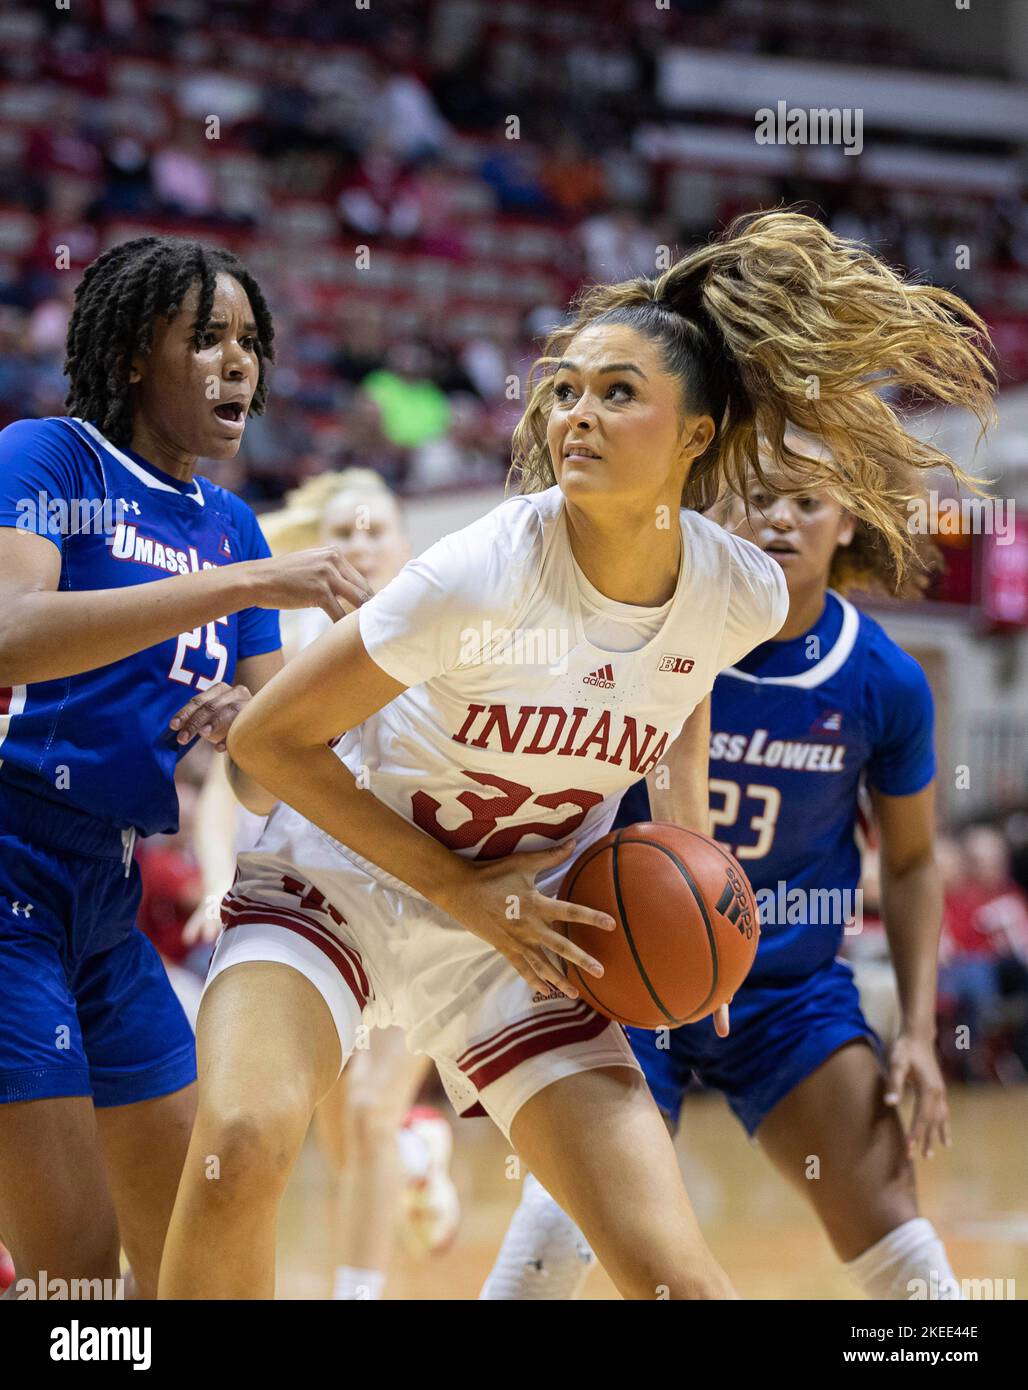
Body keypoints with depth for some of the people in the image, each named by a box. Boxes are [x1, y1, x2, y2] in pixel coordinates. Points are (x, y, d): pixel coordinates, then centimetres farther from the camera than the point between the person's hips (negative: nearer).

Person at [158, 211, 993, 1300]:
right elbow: (266, 736, -17)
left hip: (515, 937, 4)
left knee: (676, 1279, -9)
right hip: (339, 880, -3)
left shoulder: (741, 596, -13)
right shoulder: (485, 577, -27)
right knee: (243, 1141, -33)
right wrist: (458, 890, -17)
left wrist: (685, 839, 2)